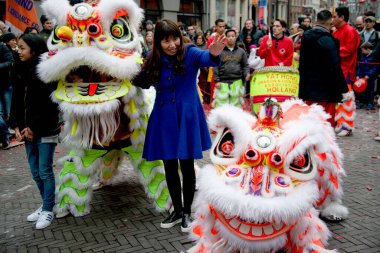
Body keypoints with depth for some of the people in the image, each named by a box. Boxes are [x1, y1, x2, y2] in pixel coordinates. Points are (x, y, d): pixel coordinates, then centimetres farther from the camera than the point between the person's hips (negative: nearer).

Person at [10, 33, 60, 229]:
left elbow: (49, 105, -16)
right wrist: (18, 127, 0)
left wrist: (34, 128, -14)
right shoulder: (22, 72, 9)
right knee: (35, 172, 13)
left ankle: (48, 210, 13)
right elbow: (17, 102, 10)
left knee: (45, 171, 0)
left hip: (45, 131, -7)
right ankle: (46, 205, 28)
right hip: (28, 131, 7)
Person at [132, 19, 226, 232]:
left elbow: (204, 58, -33)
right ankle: (177, 211, 31)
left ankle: (187, 212, 26)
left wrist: (214, 54, -56)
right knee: (170, 167, 12)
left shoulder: (189, 53, -11)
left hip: (187, 117, -3)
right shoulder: (155, 61, 0)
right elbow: (143, 83, 8)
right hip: (164, 119, 4)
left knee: (187, 166, 5)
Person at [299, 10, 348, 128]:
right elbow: (335, 66, -17)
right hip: (325, 90, -7)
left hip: (308, 86, 7)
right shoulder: (328, 40, -16)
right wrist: (343, 89, -12)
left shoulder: (306, 37, 7)